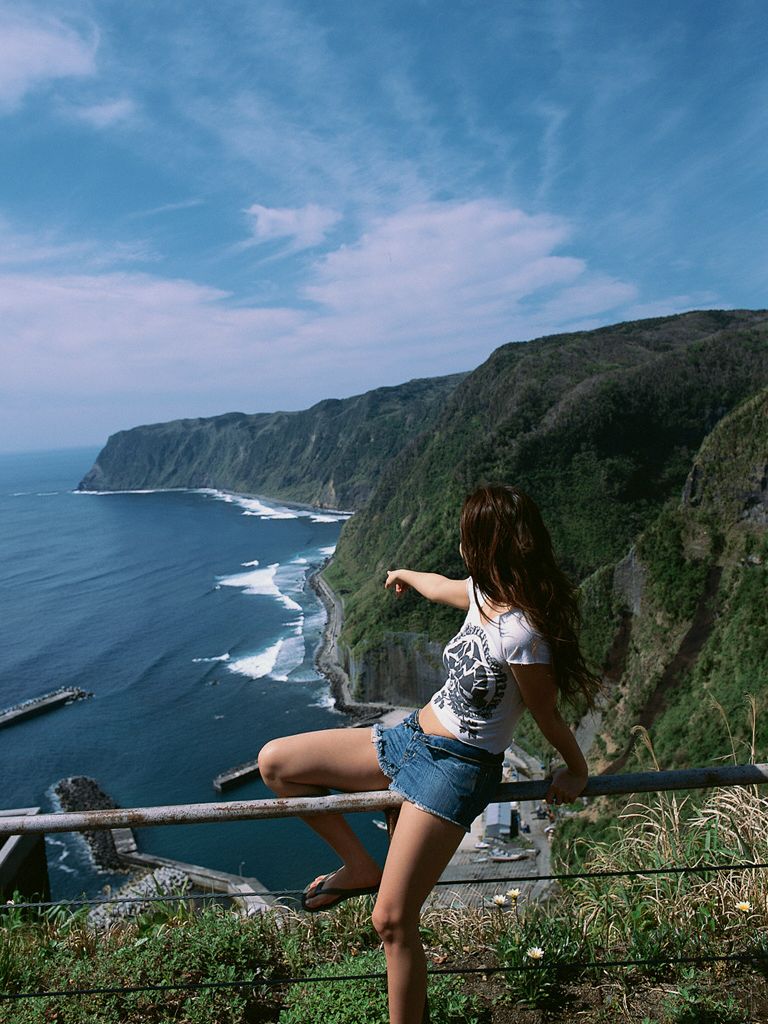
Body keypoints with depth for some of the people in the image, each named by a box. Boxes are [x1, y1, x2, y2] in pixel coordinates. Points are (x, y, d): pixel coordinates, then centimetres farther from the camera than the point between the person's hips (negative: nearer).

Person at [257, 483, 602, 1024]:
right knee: (275, 762, 4)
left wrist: (577, 773, 6)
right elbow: (443, 587, 24)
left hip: (455, 767, -8)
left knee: (393, 920, -11)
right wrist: (406, 574, 43)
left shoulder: (521, 634, -26)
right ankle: (360, 866, 20)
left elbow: (550, 719, -12)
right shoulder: (485, 592, 0)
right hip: (410, 736, 9)